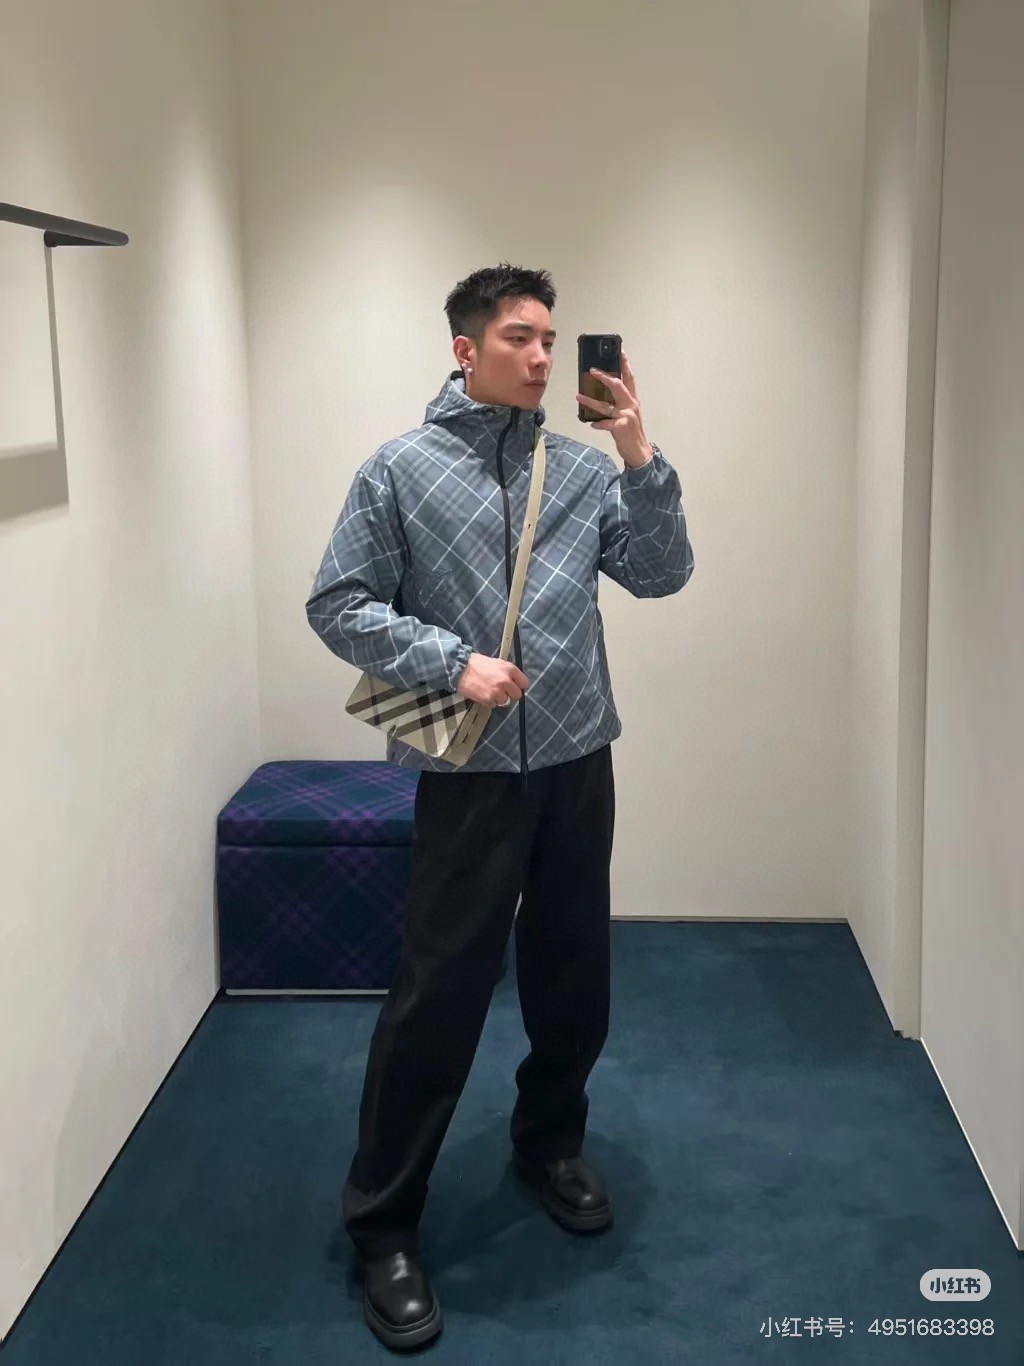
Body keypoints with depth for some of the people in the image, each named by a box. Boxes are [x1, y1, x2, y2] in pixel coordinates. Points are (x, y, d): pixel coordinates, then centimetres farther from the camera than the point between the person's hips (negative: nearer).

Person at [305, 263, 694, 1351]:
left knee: (573, 979, 16)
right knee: (437, 998, -1)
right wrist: (453, 661, -15)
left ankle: (549, 1146, 40)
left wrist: (639, 454, -12)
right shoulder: (402, 470, -3)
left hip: (578, 763, 4)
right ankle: (382, 1225, 14)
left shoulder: (583, 468, 6)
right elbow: (338, 606, -4)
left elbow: (660, 575, 0)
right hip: (470, 773, -4)